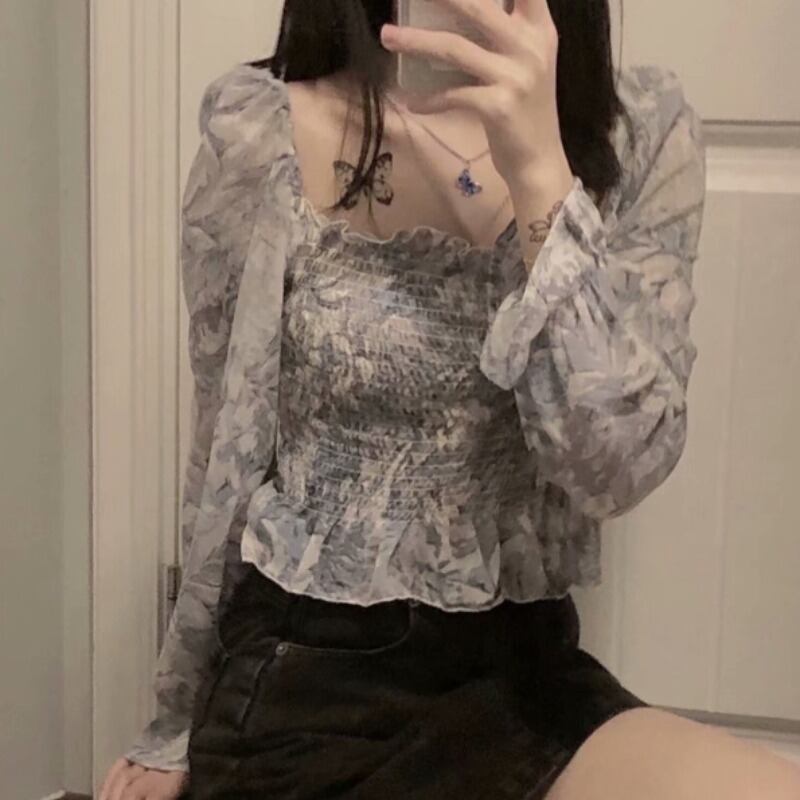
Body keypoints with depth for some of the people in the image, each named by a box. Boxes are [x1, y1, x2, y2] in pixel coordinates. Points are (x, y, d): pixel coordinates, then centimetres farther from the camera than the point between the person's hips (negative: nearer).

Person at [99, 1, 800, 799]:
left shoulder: (642, 130, -3)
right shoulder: (261, 134, -8)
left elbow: (617, 465, -14)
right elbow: (226, 454, 1)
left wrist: (539, 167, -24)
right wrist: (177, 728, 10)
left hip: (523, 674, 2)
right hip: (304, 681, -2)